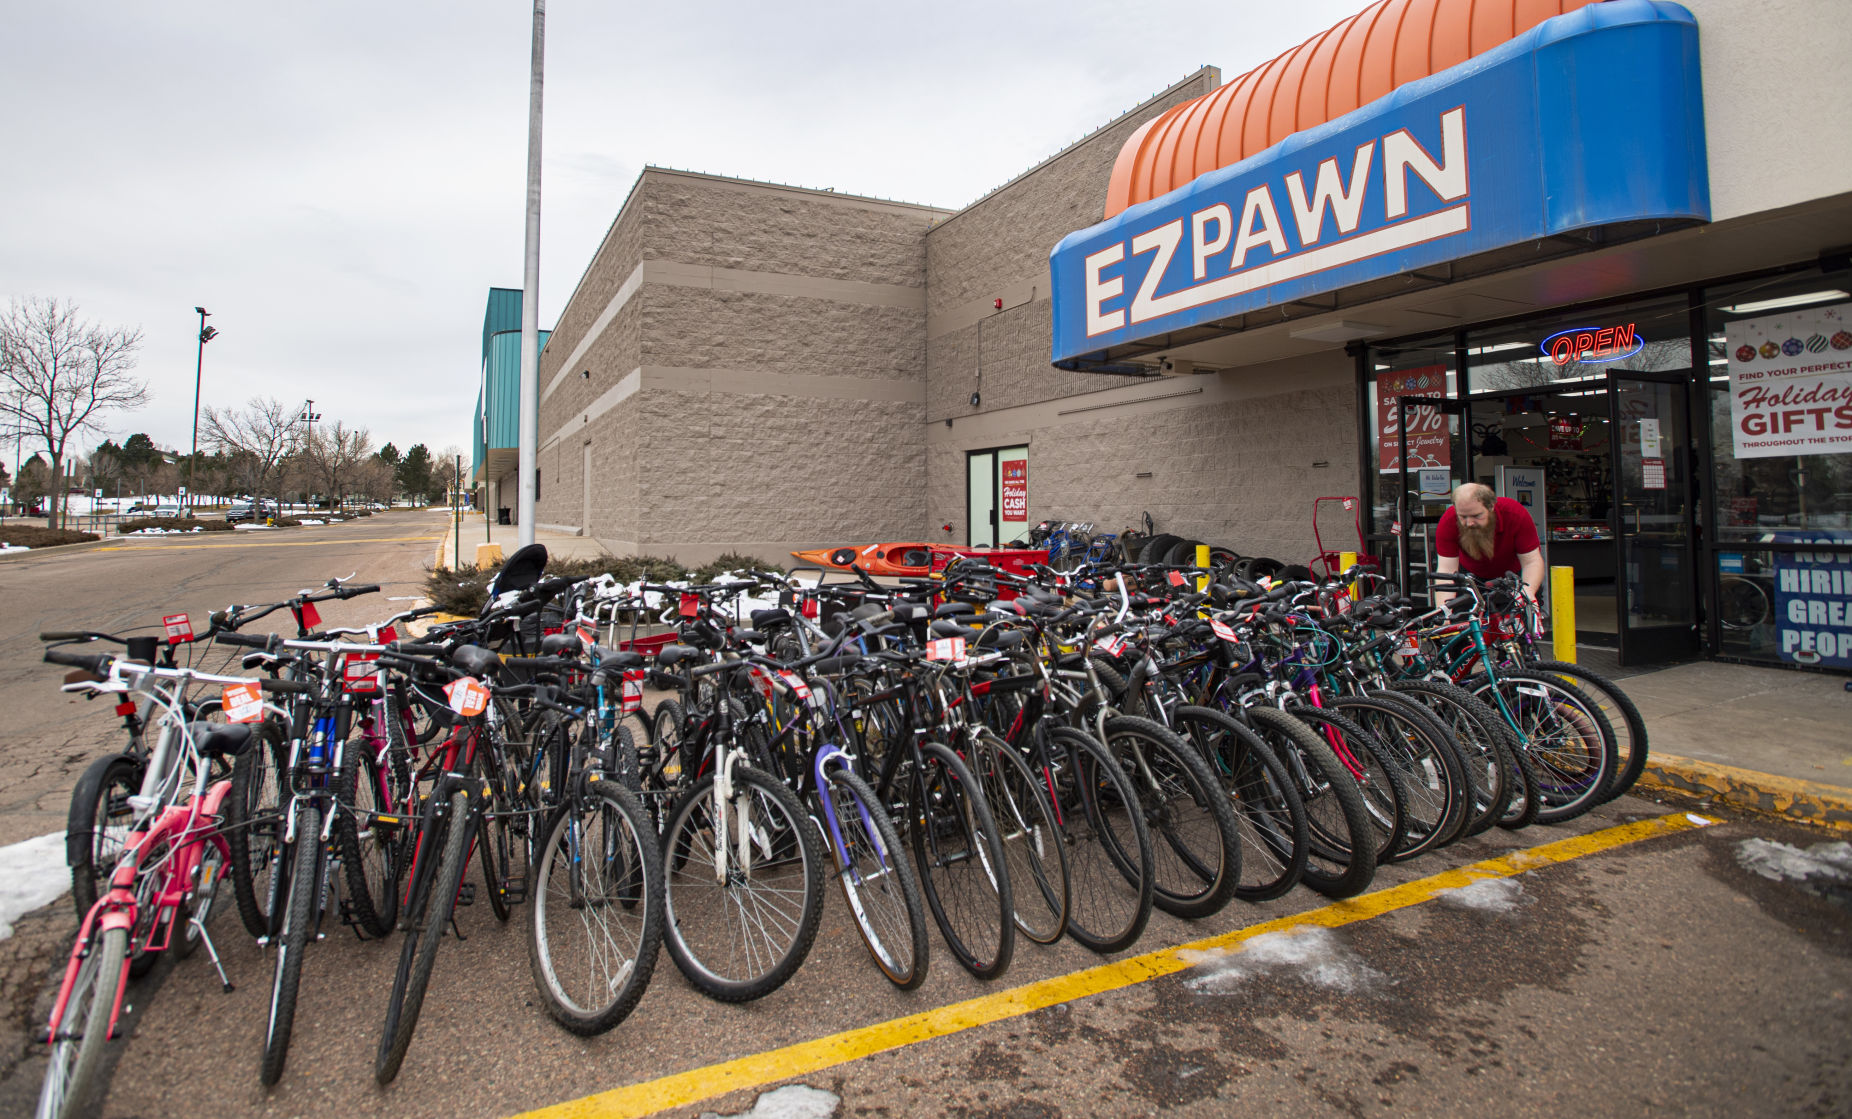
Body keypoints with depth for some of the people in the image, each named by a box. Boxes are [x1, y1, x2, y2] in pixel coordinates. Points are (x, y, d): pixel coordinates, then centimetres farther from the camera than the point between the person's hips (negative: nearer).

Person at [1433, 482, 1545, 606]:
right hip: (1471, 575, 0)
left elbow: (1532, 561, -25)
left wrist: (1528, 591, -44)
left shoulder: (1516, 514, -29)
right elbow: (1446, 568, -30)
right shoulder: (1448, 521, -29)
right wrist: (1443, 610, -42)